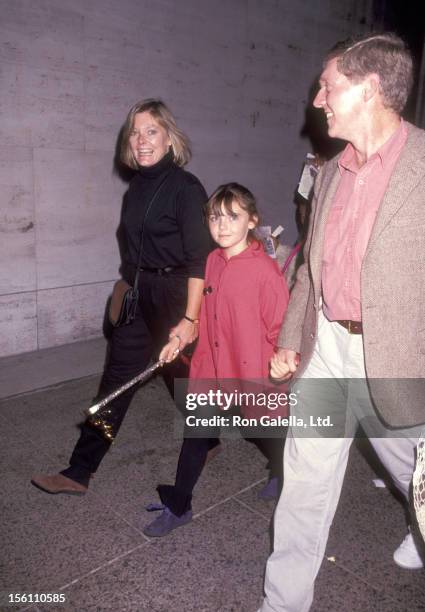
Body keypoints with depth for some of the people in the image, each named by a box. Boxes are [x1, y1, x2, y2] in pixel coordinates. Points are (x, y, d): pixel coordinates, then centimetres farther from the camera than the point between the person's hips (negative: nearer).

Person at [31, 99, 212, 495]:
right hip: (139, 296, 7)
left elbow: (198, 260, -17)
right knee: (116, 378, 7)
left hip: (175, 295, -6)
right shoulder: (138, 186, 9)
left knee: (181, 374, 11)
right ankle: (79, 472, 15)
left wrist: (189, 319, -20)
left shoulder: (185, 187, -13)